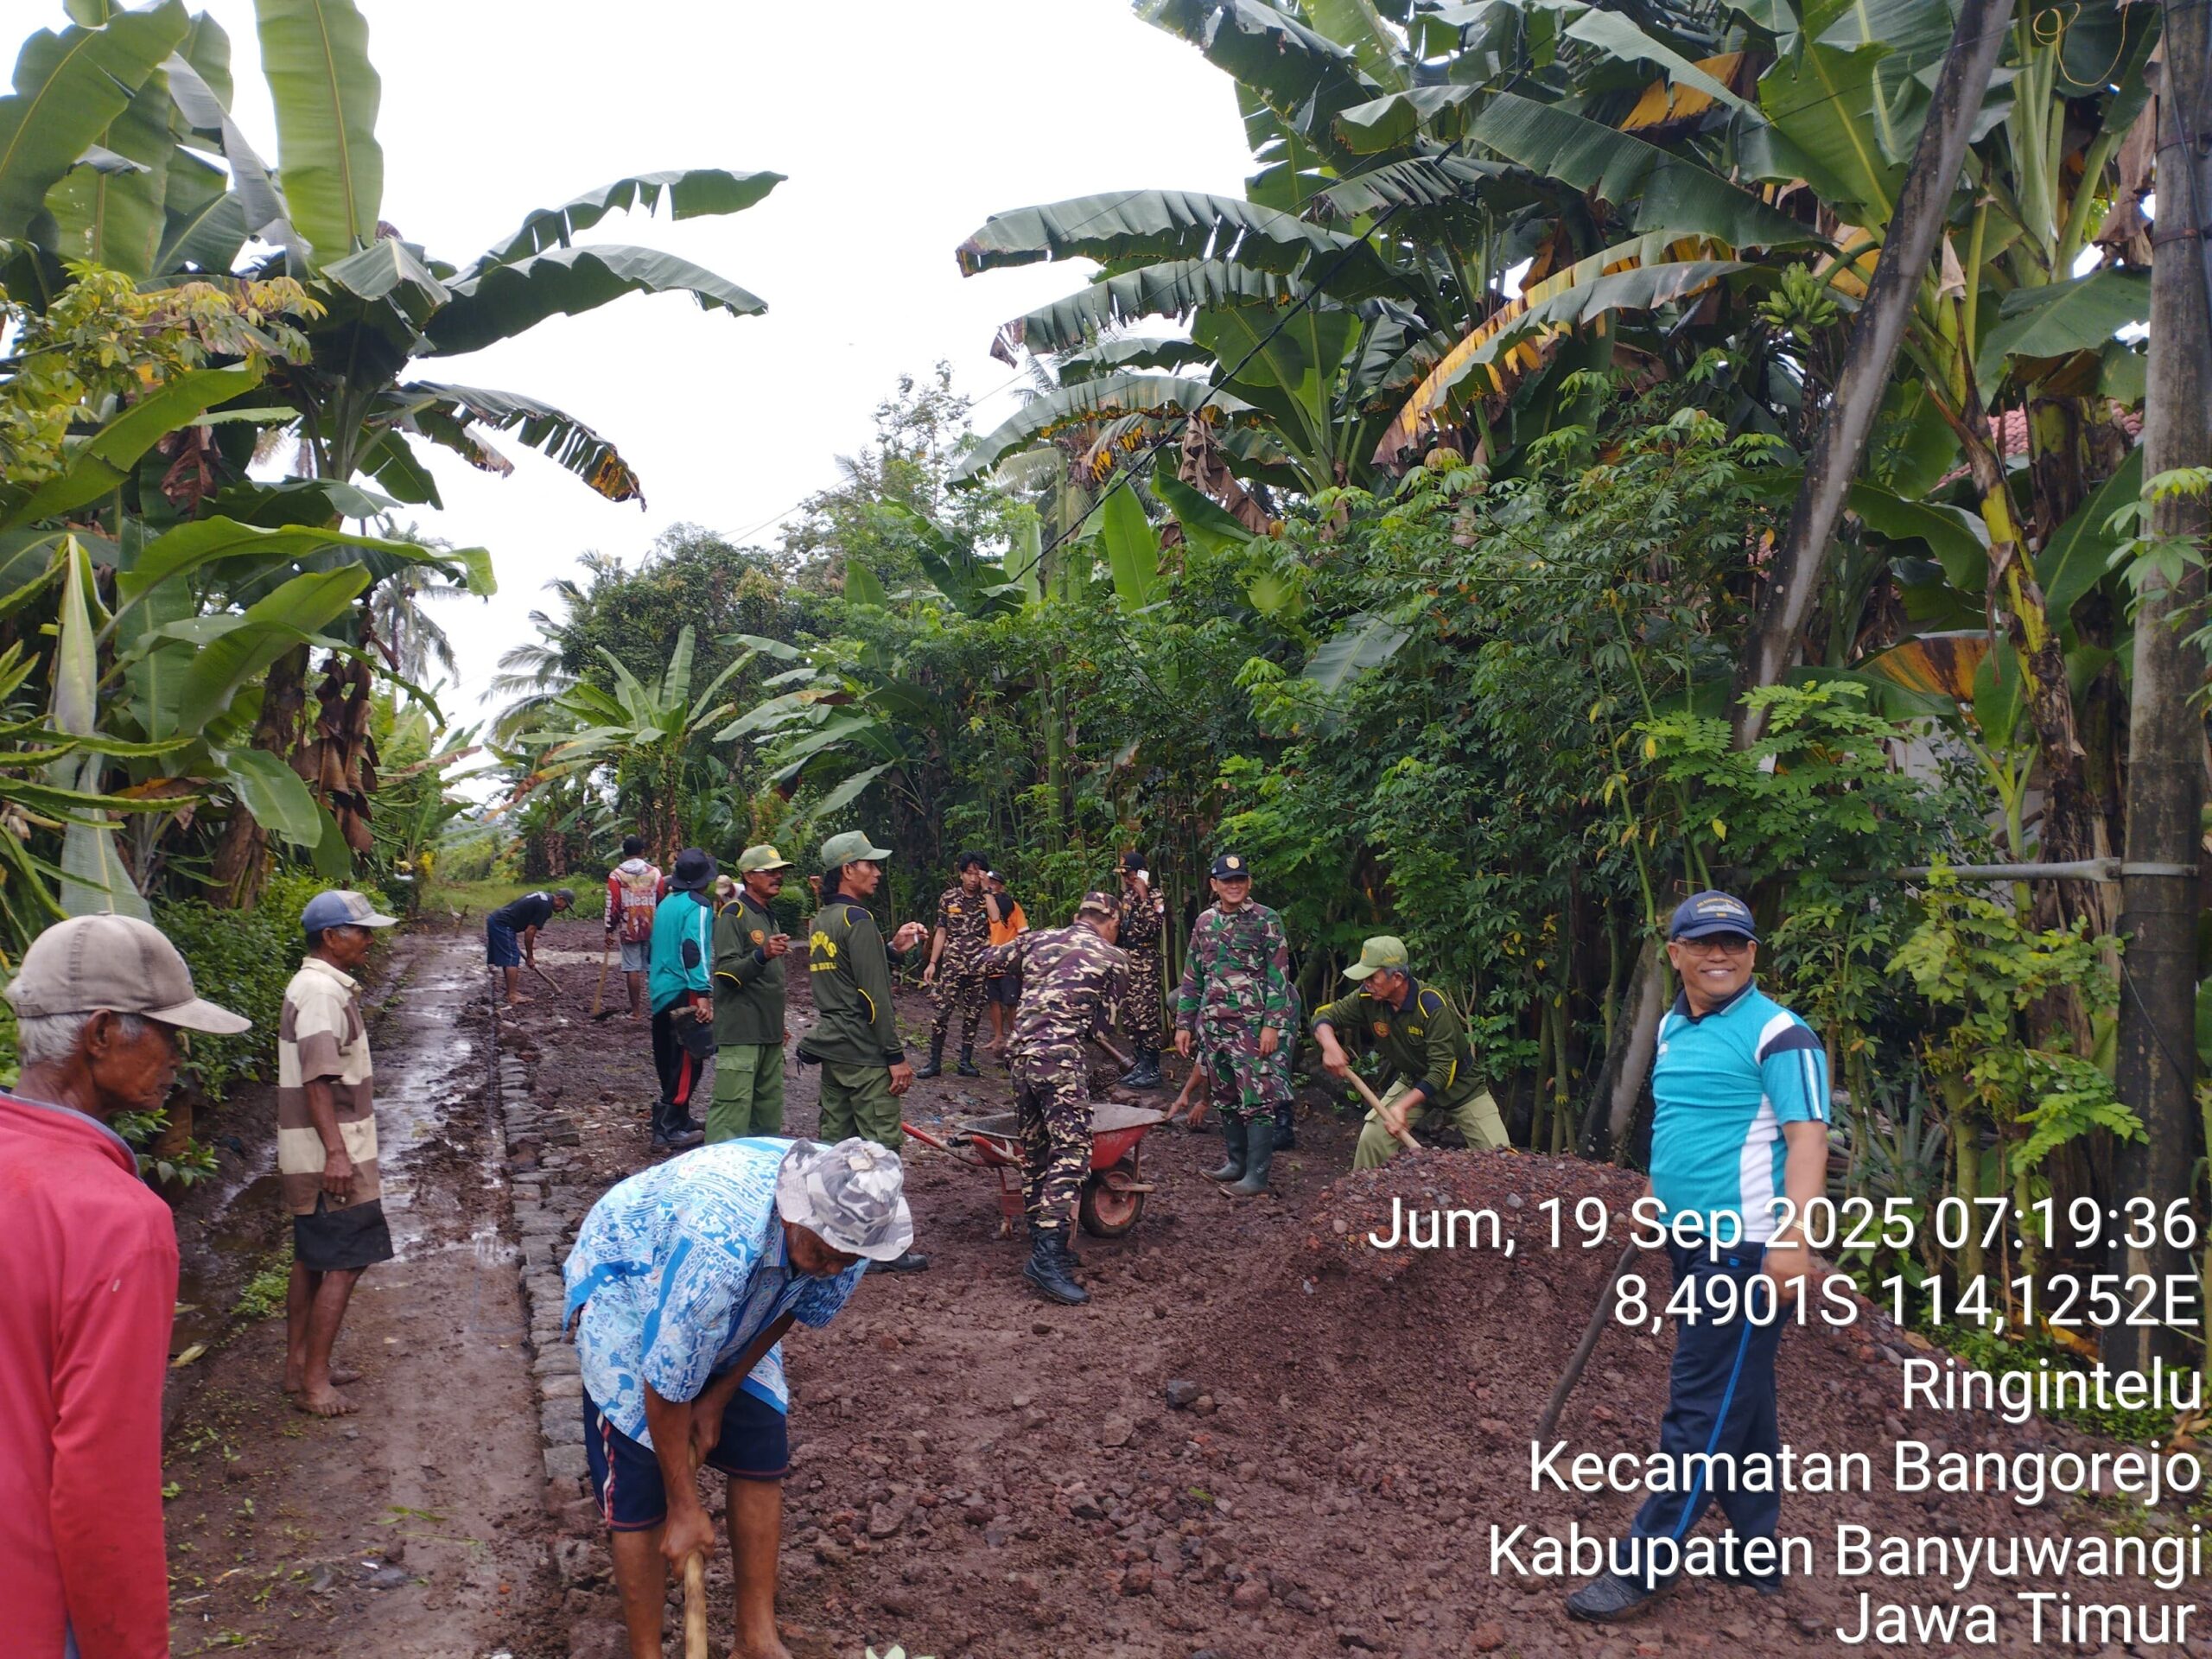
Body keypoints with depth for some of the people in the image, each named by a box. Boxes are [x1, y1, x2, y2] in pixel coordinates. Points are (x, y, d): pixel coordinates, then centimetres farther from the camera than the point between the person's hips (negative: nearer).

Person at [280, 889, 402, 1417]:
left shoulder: (316, 986, 14)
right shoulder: (323, 993, -19)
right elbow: (318, 1081, -25)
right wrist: (336, 1152, -28)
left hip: (315, 1156, 11)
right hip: (330, 1155, -11)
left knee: (313, 1260, 17)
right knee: (344, 1263, -6)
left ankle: (298, 1365, 26)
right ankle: (314, 1381, -1)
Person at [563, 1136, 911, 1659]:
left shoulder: (849, 1220, -27)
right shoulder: (717, 1247, -44)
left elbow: (796, 1310, -6)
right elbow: (666, 1390, -31)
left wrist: (718, 1399, -6)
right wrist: (685, 1508, -20)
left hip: (738, 1311, 6)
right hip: (627, 1292, -5)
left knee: (763, 1458, 2)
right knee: (640, 1491, -9)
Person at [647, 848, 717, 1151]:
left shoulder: (666, 904, 14)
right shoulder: (698, 907, -13)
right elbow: (694, 951, -22)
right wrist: (703, 995, -25)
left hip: (660, 992, 9)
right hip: (684, 994, -9)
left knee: (669, 1061, 17)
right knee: (687, 1062, -5)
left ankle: (674, 1120, 28)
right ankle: (670, 1129, -6)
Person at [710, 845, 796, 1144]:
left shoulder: (768, 916, 18)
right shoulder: (733, 914, -9)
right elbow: (725, 973, -19)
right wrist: (762, 955, -33)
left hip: (769, 1034, 9)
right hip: (740, 1033, -9)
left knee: (769, 1116, 13)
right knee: (732, 1113, -12)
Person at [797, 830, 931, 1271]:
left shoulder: (821, 921, 14)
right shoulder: (857, 920, -15)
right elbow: (874, 996, -17)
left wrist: (893, 949, 12)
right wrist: (896, 1056, -14)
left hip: (831, 1048, 9)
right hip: (864, 1054, -9)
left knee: (837, 1141, 12)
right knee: (882, 1145, -5)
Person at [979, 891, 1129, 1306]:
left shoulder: (1038, 940, 17)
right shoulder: (1114, 959, 6)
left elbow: (988, 961, 26)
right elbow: (1104, 1019, 10)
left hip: (1022, 1054, 6)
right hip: (1063, 1058, -6)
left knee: (1035, 1151, 16)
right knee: (1071, 1153, -10)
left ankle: (1043, 1243, 24)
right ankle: (1048, 1257, -19)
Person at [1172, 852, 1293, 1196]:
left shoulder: (1266, 920, -4)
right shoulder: (1205, 921, 11)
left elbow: (1278, 977, -7)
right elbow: (1192, 978, 15)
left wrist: (1272, 1025, -14)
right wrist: (1184, 1023, 11)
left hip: (1252, 1025, -6)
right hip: (1212, 1025, 6)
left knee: (1256, 1101, -5)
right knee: (1226, 1099, 13)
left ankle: (1257, 1174, 0)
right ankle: (1237, 1163, 25)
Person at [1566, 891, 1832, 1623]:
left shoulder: (1777, 1034, -13)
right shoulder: (1672, 1027, 12)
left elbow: (1807, 1138, -19)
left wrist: (1793, 1241, -27)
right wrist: (1665, 1208, 22)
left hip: (1745, 1248, -9)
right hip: (1692, 1240, 9)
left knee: (1703, 1410, -3)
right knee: (1741, 1405, 17)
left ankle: (1643, 1568, 3)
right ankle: (1757, 1555, 28)